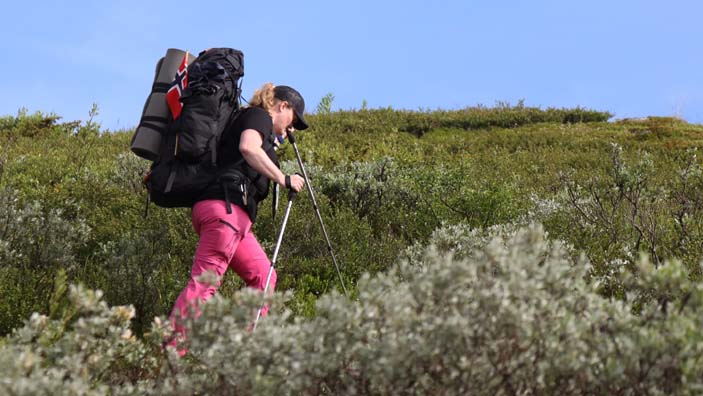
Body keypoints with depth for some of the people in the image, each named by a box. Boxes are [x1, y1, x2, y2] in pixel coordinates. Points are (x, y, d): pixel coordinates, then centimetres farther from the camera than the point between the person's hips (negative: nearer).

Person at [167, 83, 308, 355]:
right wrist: (284, 179, -15)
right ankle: (170, 351, -21)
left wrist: (277, 140, 33)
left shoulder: (247, 119, 30)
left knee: (262, 276, 11)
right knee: (204, 282, -16)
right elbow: (248, 148, -19)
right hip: (225, 207, -10)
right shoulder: (259, 115, 3)